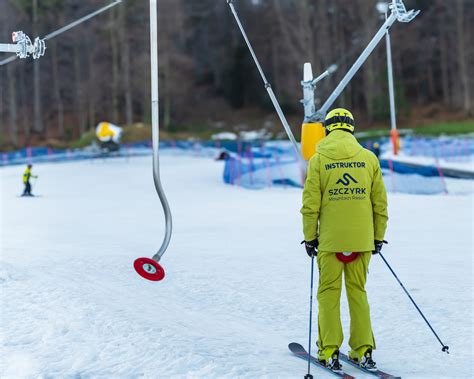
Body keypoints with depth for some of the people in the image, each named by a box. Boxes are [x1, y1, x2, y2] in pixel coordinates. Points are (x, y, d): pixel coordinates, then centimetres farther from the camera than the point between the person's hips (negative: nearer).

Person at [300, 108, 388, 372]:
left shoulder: (318, 160, -3)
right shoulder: (369, 158, 3)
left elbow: (310, 204, -5)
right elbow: (380, 203, 6)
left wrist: (310, 237, 4)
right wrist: (379, 237, 14)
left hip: (330, 239, -2)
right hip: (362, 239, 2)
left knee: (329, 292, 7)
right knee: (358, 292, 12)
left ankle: (330, 351, 7)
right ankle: (363, 350, 12)